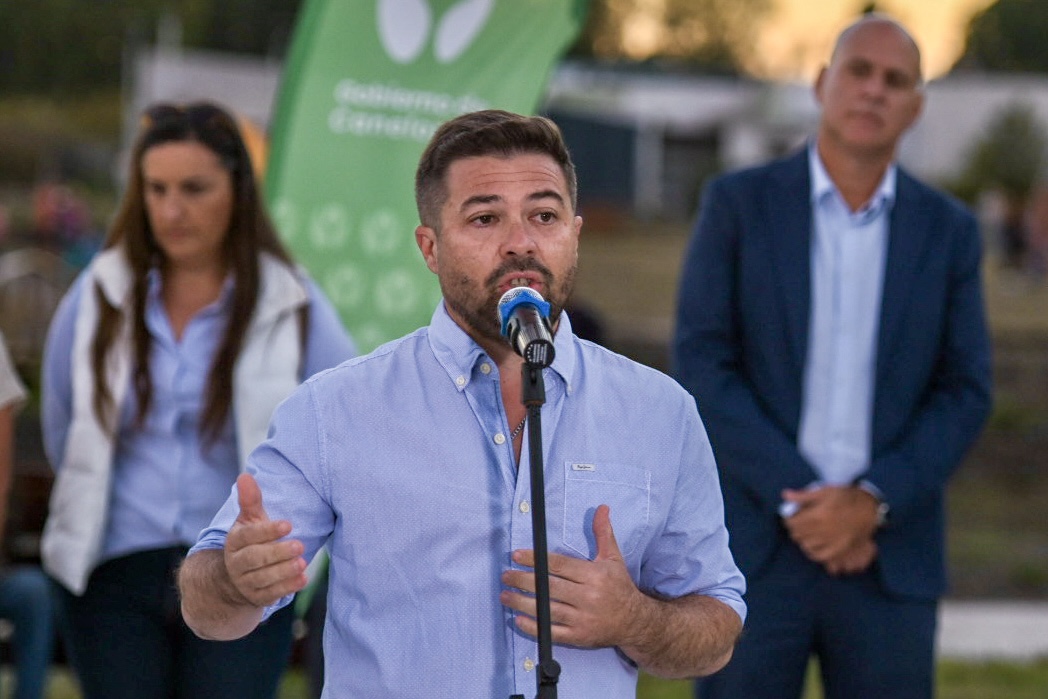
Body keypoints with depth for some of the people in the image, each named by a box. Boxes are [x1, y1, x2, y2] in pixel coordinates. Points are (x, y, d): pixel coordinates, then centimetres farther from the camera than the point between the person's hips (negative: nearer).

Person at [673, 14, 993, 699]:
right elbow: (703, 366, -5)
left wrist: (871, 503, -12)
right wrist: (798, 500, -13)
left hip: (890, 557, 2)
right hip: (756, 546, -2)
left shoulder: (948, 230, 7)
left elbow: (965, 392, 3)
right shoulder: (738, 204, 1)